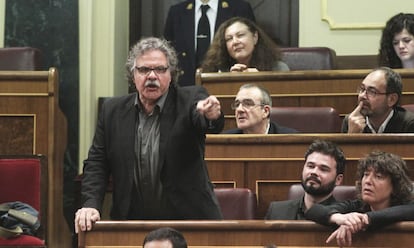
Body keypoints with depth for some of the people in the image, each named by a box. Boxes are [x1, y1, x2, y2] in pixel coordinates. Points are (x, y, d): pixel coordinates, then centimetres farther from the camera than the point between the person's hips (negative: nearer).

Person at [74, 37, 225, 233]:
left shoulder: (190, 101, -1)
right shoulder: (113, 110, 7)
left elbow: (213, 126, -22)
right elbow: (96, 163, 9)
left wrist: (212, 115, -47)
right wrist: (90, 204, -7)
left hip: (188, 219, -2)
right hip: (131, 222, 2)